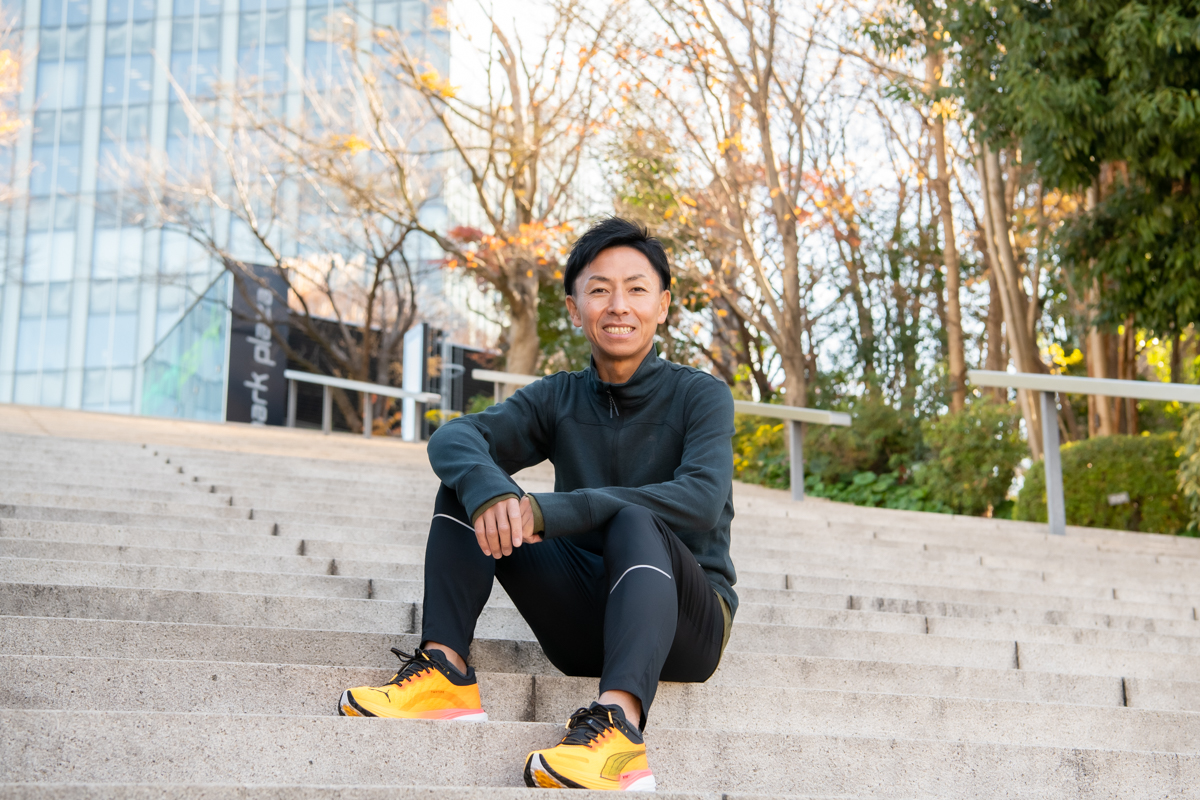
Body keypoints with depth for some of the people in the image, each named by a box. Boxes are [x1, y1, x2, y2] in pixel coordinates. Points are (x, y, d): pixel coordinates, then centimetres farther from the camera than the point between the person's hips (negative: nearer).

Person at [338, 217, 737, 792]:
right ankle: (445, 670, -20)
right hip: (583, 622, 4)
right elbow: (453, 437, -9)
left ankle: (620, 722, -54)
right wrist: (488, 490, -34)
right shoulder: (559, 398, 7)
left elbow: (702, 499, -24)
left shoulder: (701, 396, -4)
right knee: (466, 483, -8)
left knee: (635, 522, -35)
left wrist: (549, 512, -30)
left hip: (684, 621, -4)